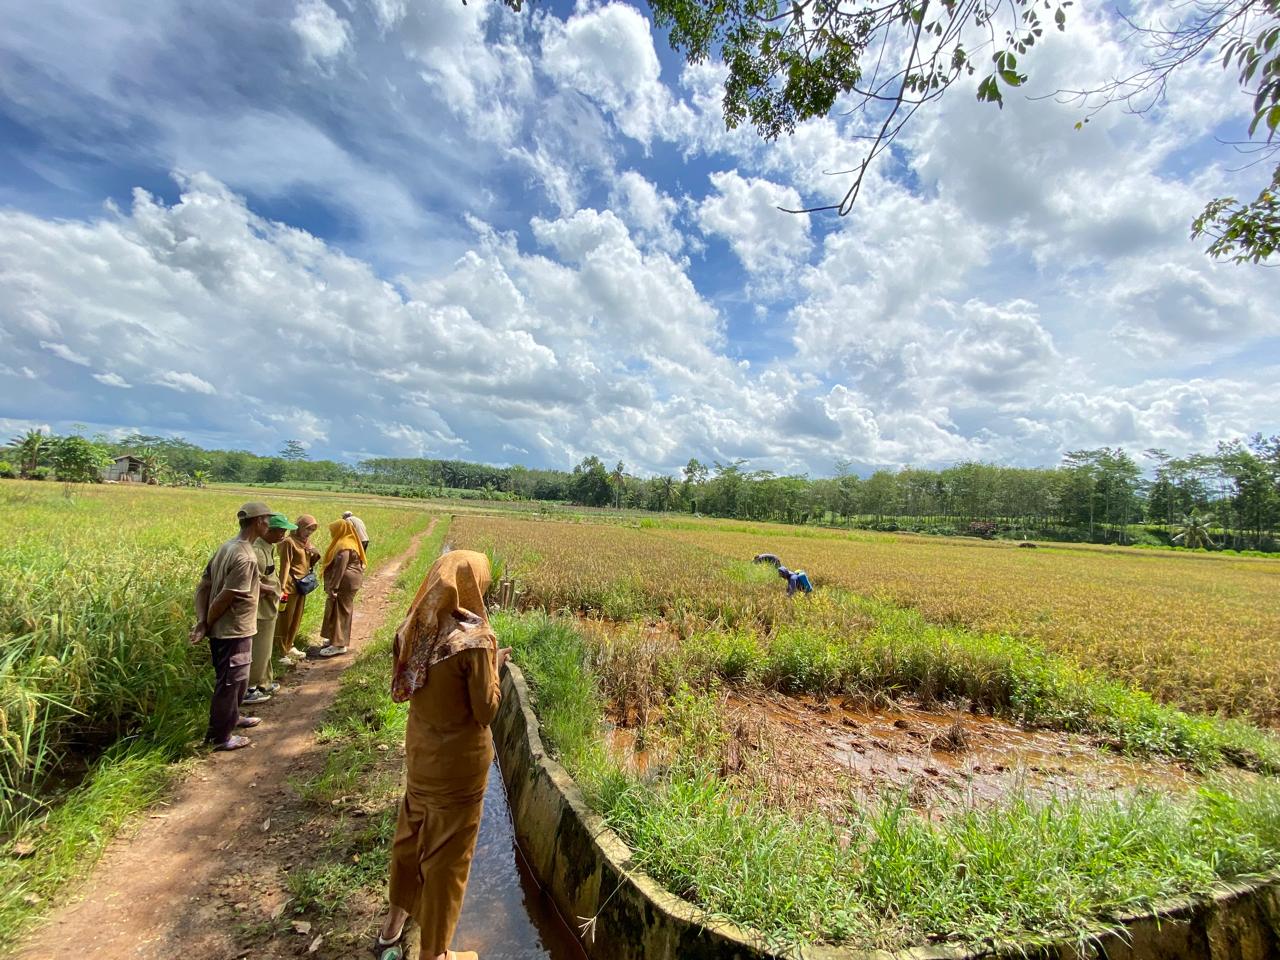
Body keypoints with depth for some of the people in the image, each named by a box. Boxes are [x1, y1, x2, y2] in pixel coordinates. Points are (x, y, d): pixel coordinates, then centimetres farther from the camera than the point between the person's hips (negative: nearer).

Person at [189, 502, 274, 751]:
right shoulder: (246, 558, -26)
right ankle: (220, 736, 21)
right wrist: (206, 625, -8)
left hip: (223, 629, 9)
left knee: (236, 678, 26)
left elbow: (202, 587, 6)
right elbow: (224, 598, -24)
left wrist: (202, 622, 0)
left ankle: (231, 717, 44)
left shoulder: (227, 546, 5)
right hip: (234, 631, -9)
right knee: (229, 682, 6)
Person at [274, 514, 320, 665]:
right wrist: (282, 587, -19)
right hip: (291, 585, -8)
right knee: (285, 619, -1)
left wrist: (314, 553, 1)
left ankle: (289, 647, 28)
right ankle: (281, 653, 5)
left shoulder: (307, 542, 12)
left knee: (296, 619, 16)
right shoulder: (289, 542, -13)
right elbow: (285, 565, -17)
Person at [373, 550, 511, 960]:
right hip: (460, 760, -6)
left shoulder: (416, 627, -8)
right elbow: (486, 710, -21)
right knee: (447, 852, 14)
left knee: (411, 833, 28)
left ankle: (394, 922, 51)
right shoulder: (475, 639, -28)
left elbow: (404, 690, 6)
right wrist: (494, 665, -8)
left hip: (420, 750, 7)